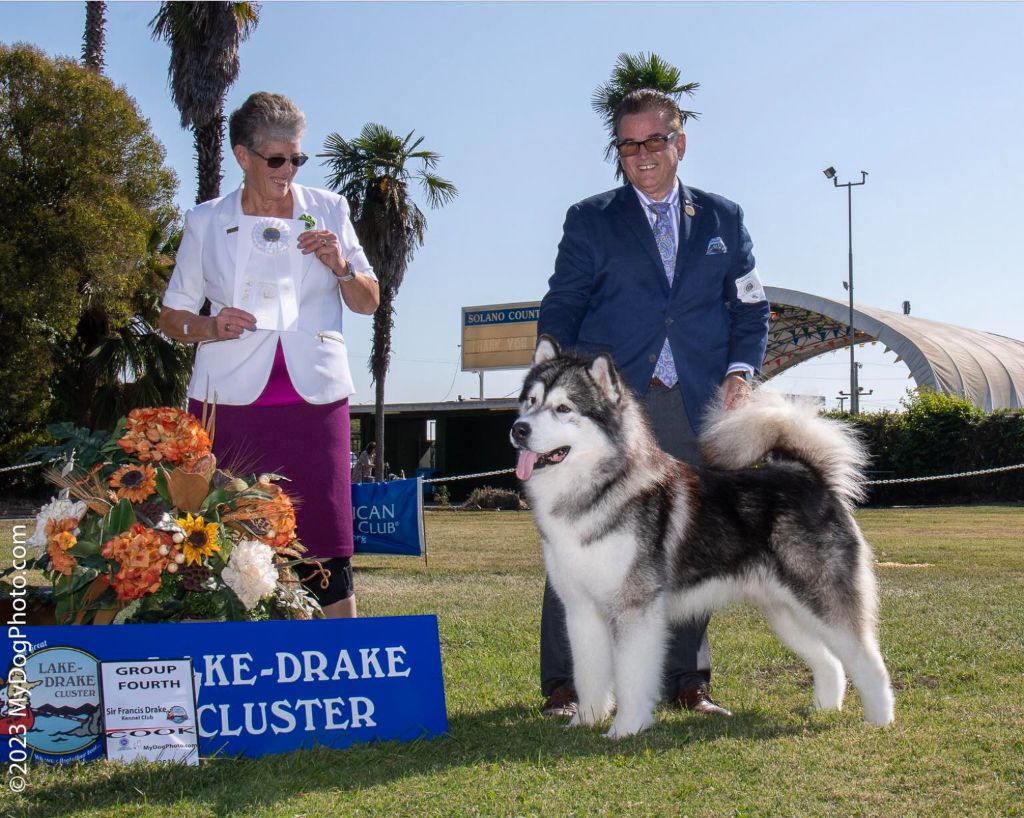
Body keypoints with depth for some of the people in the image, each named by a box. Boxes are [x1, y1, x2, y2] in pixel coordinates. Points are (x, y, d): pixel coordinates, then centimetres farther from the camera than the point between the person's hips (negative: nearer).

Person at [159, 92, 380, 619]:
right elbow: (172, 315, 15)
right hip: (231, 398, 0)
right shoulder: (206, 223, 11)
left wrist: (340, 266, -3)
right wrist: (208, 328, -7)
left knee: (323, 540, -6)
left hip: (314, 397, 0)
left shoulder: (328, 211, 13)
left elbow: (368, 302, 17)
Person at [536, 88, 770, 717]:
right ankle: (566, 683, 3)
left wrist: (741, 370, -1)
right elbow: (562, 306, 6)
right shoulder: (591, 220, 11)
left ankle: (687, 680, 15)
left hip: (694, 406, 2)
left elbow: (751, 306, 15)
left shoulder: (723, 219, 16)